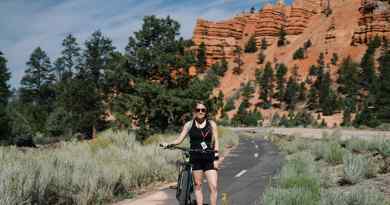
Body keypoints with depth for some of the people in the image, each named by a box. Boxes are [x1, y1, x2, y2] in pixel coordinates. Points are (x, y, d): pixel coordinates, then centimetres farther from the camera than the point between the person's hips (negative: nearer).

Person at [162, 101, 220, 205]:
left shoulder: (212, 124, 4)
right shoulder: (189, 124, 5)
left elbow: (216, 141, 2)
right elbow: (179, 139, 2)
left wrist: (216, 158, -6)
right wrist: (168, 144, -15)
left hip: (209, 158, -1)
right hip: (195, 158, 1)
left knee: (213, 187, -7)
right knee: (198, 186, 6)